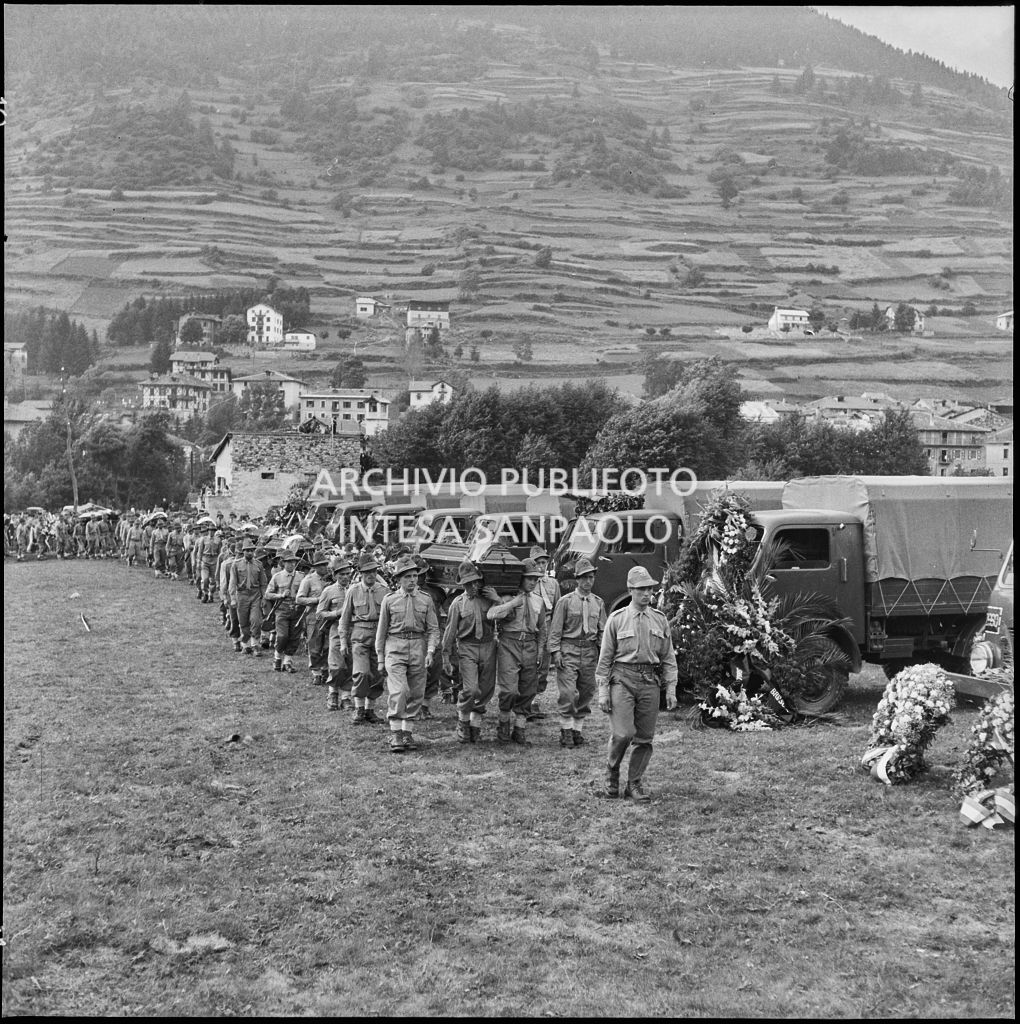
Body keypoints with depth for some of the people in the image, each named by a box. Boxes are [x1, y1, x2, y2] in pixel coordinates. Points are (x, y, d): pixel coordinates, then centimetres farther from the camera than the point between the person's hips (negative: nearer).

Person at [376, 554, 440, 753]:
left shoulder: (426, 600, 5)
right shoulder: (389, 600, 3)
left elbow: (433, 629, 6)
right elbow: (382, 630, 10)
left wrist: (430, 651, -9)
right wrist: (380, 658, 10)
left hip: (418, 648, 2)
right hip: (395, 647, -2)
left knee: (416, 694, 6)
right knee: (398, 691, -15)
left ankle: (407, 733, 20)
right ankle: (395, 734, -9)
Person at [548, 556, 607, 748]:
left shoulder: (599, 603, 11)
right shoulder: (565, 601, -1)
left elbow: (603, 630, 14)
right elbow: (555, 629, -1)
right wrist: (555, 651, -9)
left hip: (590, 651, 4)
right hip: (569, 650, -4)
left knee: (587, 693, 6)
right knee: (567, 692, -10)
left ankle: (578, 729, 18)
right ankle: (566, 730, 2)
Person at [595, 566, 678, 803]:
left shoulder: (660, 620, 10)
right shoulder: (616, 619, 3)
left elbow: (669, 658, 13)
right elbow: (605, 658, 3)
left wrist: (671, 689, 5)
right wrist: (603, 691, -3)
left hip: (650, 681, 3)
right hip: (622, 679, -3)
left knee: (645, 738, 4)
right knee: (623, 733, -14)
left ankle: (634, 784, 17)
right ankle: (612, 773, 13)